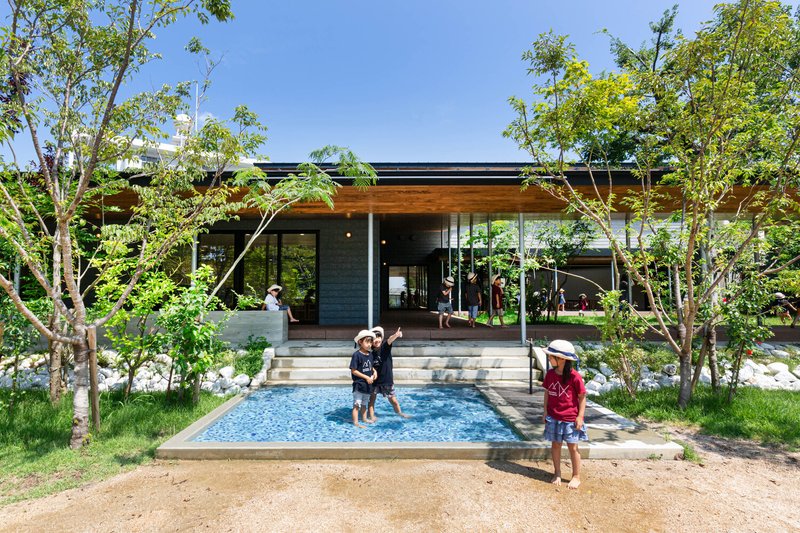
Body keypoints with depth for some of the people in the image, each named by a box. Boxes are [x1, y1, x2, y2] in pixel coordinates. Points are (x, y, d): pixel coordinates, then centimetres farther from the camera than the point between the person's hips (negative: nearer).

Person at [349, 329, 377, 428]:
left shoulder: (370, 354, 4)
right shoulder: (356, 355, -19)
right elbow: (353, 370, -18)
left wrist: (374, 371, -3)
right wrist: (366, 377, -19)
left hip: (368, 384, 8)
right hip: (359, 384, -8)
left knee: (365, 403, 22)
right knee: (357, 404, -2)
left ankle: (364, 418, 37)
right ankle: (355, 422, 5)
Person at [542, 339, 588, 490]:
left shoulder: (574, 377, -16)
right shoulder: (550, 374, -2)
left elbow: (582, 397, -8)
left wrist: (580, 416, -10)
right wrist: (545, 412, 5)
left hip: (570, 418, -4)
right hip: (553, 417, 4)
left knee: (573, 447, 8)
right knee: (555, 445, 13)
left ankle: (576, 476, 26)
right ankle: (557, 473, 30)